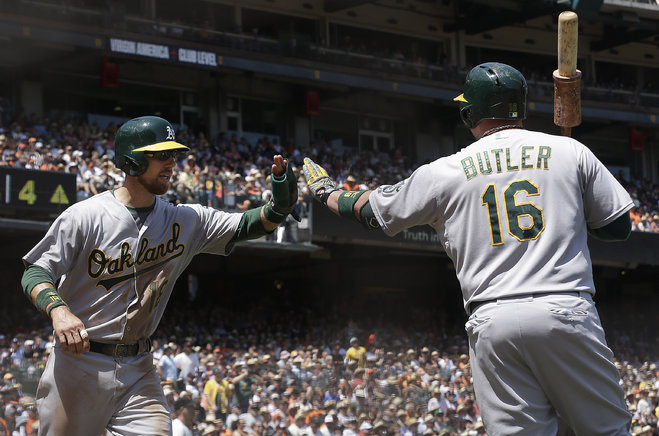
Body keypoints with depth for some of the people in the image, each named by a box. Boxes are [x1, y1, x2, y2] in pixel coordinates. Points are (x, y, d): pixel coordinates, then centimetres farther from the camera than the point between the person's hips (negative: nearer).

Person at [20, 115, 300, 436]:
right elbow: (36, 272, -9)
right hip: (79, 360, -3)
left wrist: (278, 208, -19)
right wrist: (58, 310, -29)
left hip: (139, 370, 3)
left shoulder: (184, 220, 5)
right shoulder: (85, 216, -8)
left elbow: (244, 226, 3)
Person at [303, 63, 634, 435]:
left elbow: (371, 211, 22)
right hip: (567, 313, -1)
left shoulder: (446, 171, 10)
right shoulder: (571, 152, 8)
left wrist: (327, 192, 41)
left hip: (492, 322, 1)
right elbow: (620, 227, 11)